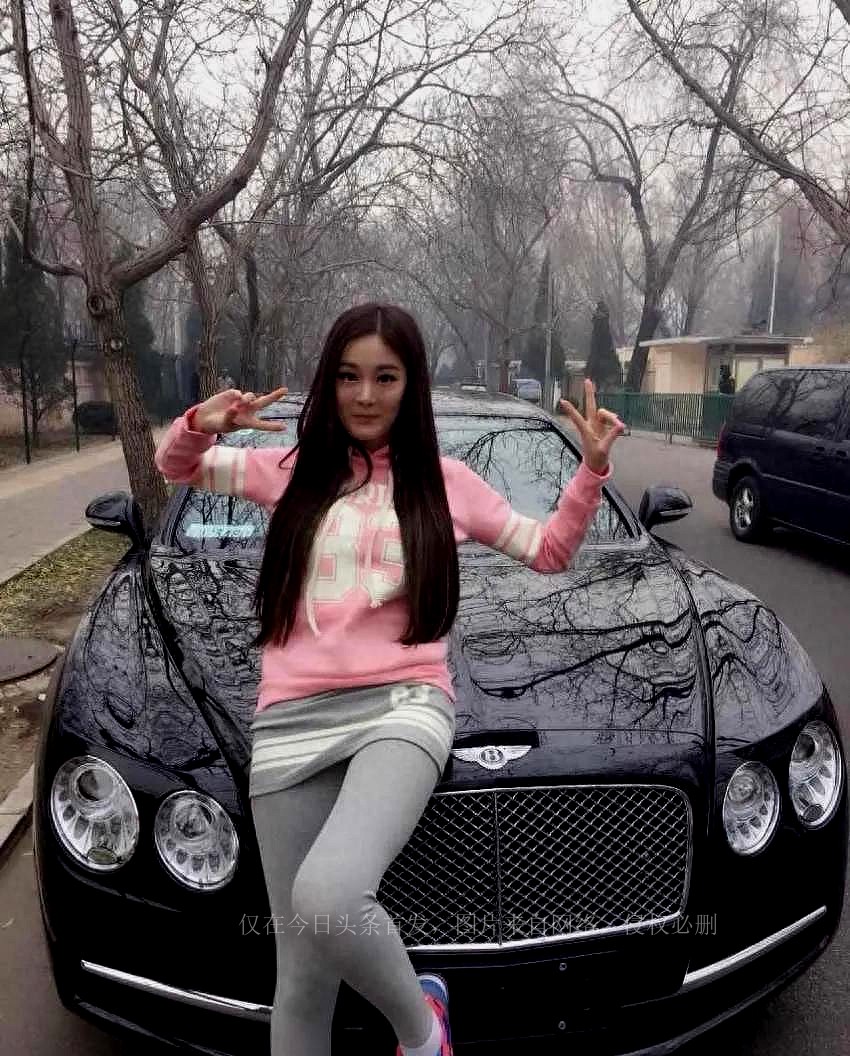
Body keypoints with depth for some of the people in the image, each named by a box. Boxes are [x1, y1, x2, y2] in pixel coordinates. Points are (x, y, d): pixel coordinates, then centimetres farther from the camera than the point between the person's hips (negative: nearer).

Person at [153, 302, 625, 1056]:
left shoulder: (443, 481, 11)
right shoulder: (294, 470, 14)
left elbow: (548, 552, 20)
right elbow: (178, 466, 25)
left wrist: (593, 468, 7)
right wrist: (202, 424, 2)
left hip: (403, 707, -2)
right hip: (290, 724, 3)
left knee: (326, 899, -29)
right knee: (303, 973, 3)